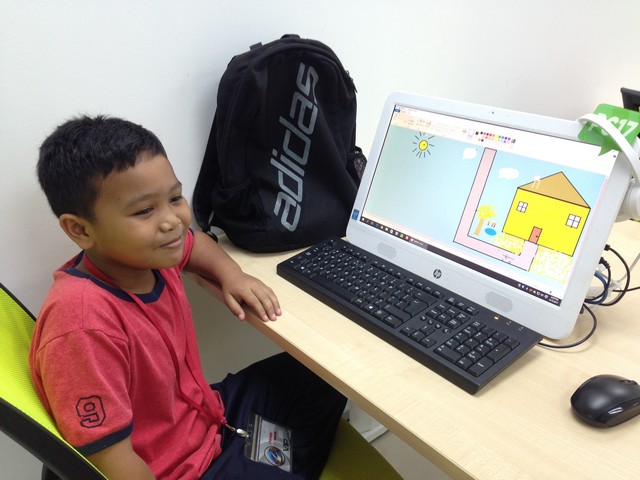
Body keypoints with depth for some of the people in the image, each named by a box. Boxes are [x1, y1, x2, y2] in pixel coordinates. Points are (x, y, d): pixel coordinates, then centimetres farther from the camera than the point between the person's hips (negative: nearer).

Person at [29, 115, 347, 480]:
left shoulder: (146, 254, -12)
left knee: (322, 380, 19)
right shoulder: (84, 324, -35)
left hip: (207, 413, 8)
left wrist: (231, 274, -7)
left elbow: (193, 241, 11)